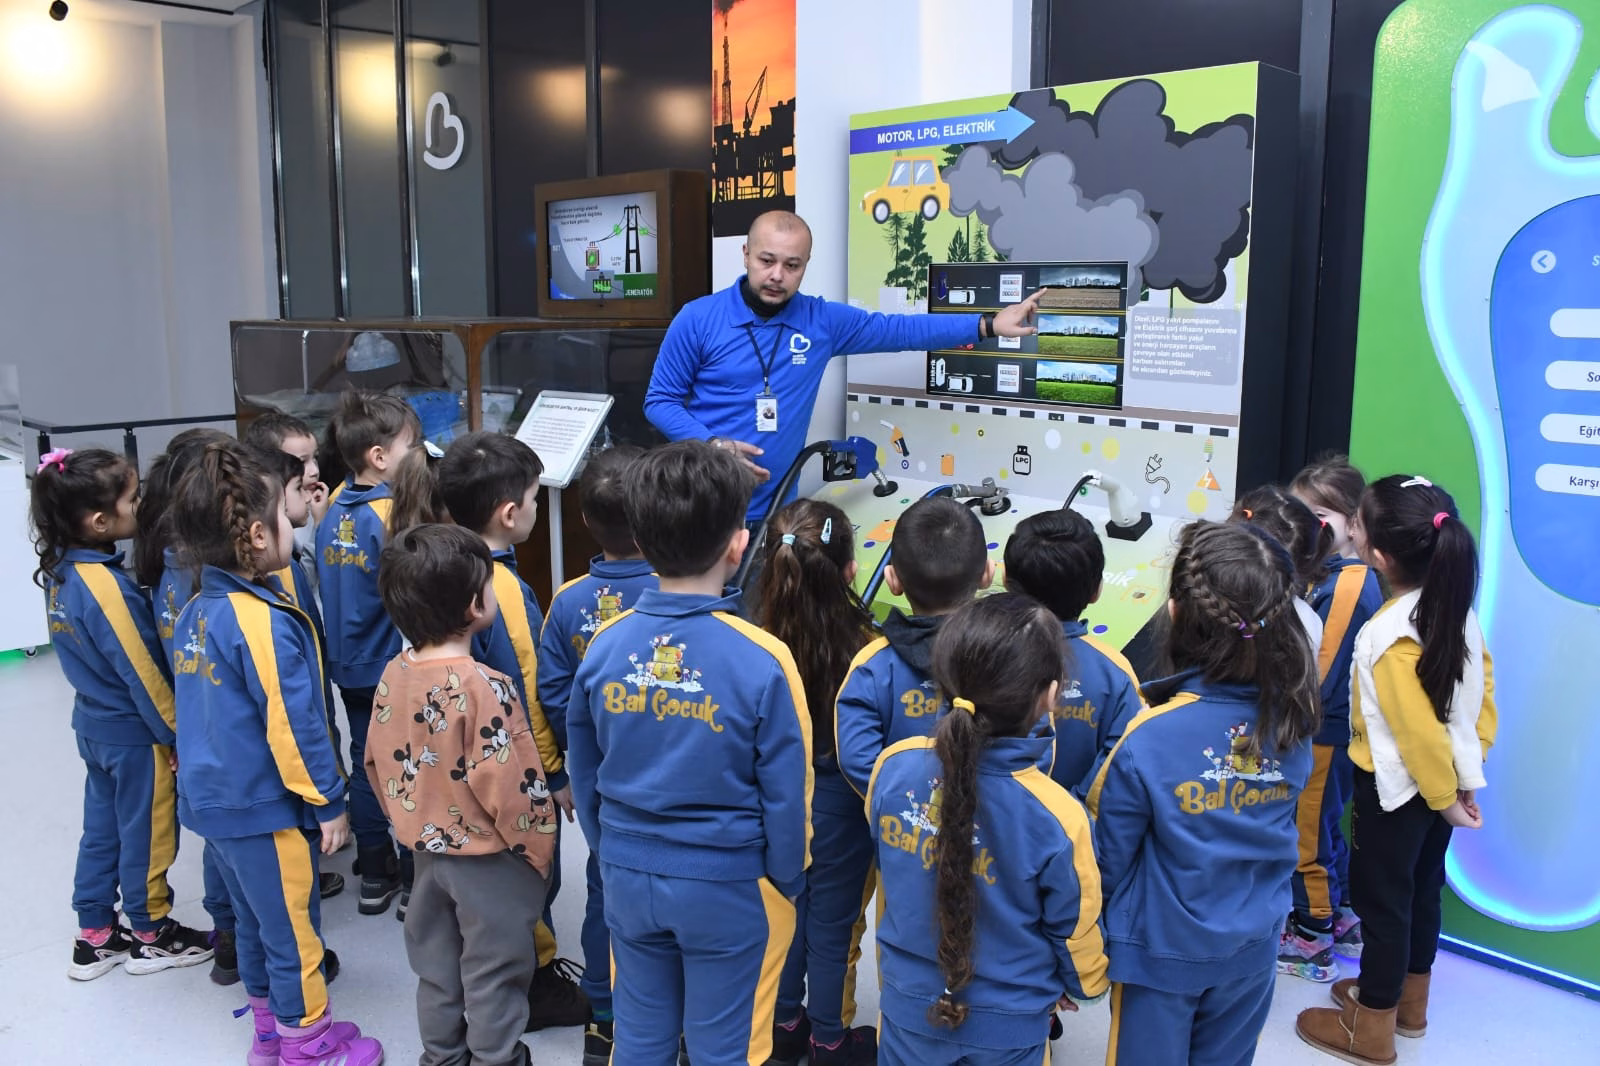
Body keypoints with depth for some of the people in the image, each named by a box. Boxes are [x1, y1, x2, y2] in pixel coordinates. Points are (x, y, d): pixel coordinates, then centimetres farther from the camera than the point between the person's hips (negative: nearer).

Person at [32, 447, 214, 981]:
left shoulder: (61, 571, -2)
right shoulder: (105, 586, -28)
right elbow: (141, 670, -22)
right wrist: (176, 732, -11)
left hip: (94, 723, 8)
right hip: (133, 732, -8)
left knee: (101, 827, 20)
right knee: (146, 834, 10)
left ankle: (94, 936, 33)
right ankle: (151, 936, 27)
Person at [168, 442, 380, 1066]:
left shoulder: (195, 611, 3)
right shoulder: (264, 622, -23)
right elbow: (292, 726, -22)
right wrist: (327, 803, -12)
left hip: (214, 798, 9)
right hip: (266, 809, -9)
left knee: (256, 923, 23)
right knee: (294, 934, 8)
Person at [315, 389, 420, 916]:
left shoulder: (334, 508, 3)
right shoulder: (391, 515, -21)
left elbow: (330, 584, 11)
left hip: (349, 665, 7)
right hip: (394, 671, -7)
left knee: (365, 762, 16)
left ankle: (374, 872, 27)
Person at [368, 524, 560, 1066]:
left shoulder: (394, 675, -5)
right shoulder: (482, 687, -27)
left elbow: (378, 763, 5)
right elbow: (508, 786, -25)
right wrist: (538, 848, -11)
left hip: (427, 847, 7)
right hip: (488, 857, -7)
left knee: (436, 962, 23)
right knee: (493, 971, 11)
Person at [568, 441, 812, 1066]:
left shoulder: (605, 646, -9)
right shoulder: (763, 661, -21)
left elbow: (584, 776, 4)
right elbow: (787, 796, -12)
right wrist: (787, 885, 4)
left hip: (628, 877, 4)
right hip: (730, 886, -3)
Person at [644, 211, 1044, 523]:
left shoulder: (822, 320, 2)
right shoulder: (698, 319, -7)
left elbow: (897, 329, 9)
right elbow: (659, 400, -2)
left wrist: (988, 325, 6)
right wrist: (714, 445, -18)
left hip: (772, 508, 3)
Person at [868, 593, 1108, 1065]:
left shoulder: (893, 767, -21)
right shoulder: (1057, 817, -30)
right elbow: (1076, 928, -12)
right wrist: (1082, 983, 10)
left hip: (909, 1006, 2)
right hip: (1007, 1026, -2)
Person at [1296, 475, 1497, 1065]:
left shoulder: (1389, 636, -29)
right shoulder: (1455, 604, -6)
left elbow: (1419, 731, -24)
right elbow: (1482, 687, 2)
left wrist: (1444, 797, -10)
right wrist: (1469, 771, 8)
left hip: (1396, 788, -8)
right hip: (1441, 780, 8)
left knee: (1381, 900, 8)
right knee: (1421, 887, 22)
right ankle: (1409, 1002, 41)